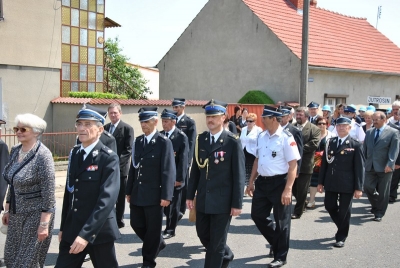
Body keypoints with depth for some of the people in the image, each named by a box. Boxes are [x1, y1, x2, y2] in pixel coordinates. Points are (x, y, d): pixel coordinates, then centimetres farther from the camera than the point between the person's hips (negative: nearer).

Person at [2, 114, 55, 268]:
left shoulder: (42, 155, -19)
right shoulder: (15, 151, 4)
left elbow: (48, 191, -19)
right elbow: (12, 184, 14)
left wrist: (44, 223, -20)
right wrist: (7, 209, 14)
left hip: (36, 214, -7)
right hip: (16, 214, 7)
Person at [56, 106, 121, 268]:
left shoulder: (109, 158, -13)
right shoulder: (74, 153, 7)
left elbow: (107, 198, -22)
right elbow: (69, 191, 12)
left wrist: (86, 233, -27)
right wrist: (63, 227, 13)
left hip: (98, 231, -5)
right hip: (72, 230, 5)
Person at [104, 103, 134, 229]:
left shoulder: (127, 128, -5)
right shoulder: (105, 128, 12)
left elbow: (128, 150, -10)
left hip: (120, 168, -4)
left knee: (120, 196, 5)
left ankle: (119, 220, 16)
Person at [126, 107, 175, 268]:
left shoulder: (164, 142, -9)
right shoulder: (137, 141, 9)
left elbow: (168, 171, -13)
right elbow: (133, 167, 13)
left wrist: (166, 196, -18)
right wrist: (129, 191, 11)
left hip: (154, 194, -6)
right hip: (137, 193, 6)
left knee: (153, 228, 4)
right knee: (136, 224, 13)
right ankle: (158, 244, 38)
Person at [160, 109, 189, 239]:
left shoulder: (182, 137, -9)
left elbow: (183, 159, -12)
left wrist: (179, 178, -15)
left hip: (175, 177, -4)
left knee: (173, 204, 7)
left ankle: (170, 230, 18)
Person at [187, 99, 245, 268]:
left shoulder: (233, 142, -10)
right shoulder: (200, 139, 5)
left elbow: (239, 175, -10)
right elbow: (195, 169, 9)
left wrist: (237, 203, -12)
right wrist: (190, 195, 7)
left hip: (222, 201, -6)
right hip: (203, 199, 6)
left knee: (217, 242, 5)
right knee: (203, 235, 19)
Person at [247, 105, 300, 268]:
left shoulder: (286, 138, -15)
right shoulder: (262, 136, 7)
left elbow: (293, 165, -16)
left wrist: (288, 189, -21)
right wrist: (251, 182, 16)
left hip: (279, 183, -7)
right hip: (262, 182, 7)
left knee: (281, 221, 7)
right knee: (257, 215, 13)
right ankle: (276, 242, 38)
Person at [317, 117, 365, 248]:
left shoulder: (356, 145, -5)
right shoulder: (330, 143, 8)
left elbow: (359, 168, -6)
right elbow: (324, 162, 9)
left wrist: (358, 188, -10)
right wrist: (320, 182, 7)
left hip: (347, 184, -4)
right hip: (331, 183, 4)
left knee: (344, 211, 4)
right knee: (329, 206, 9)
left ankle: (341, 237, 19)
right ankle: (342, 228, 35)